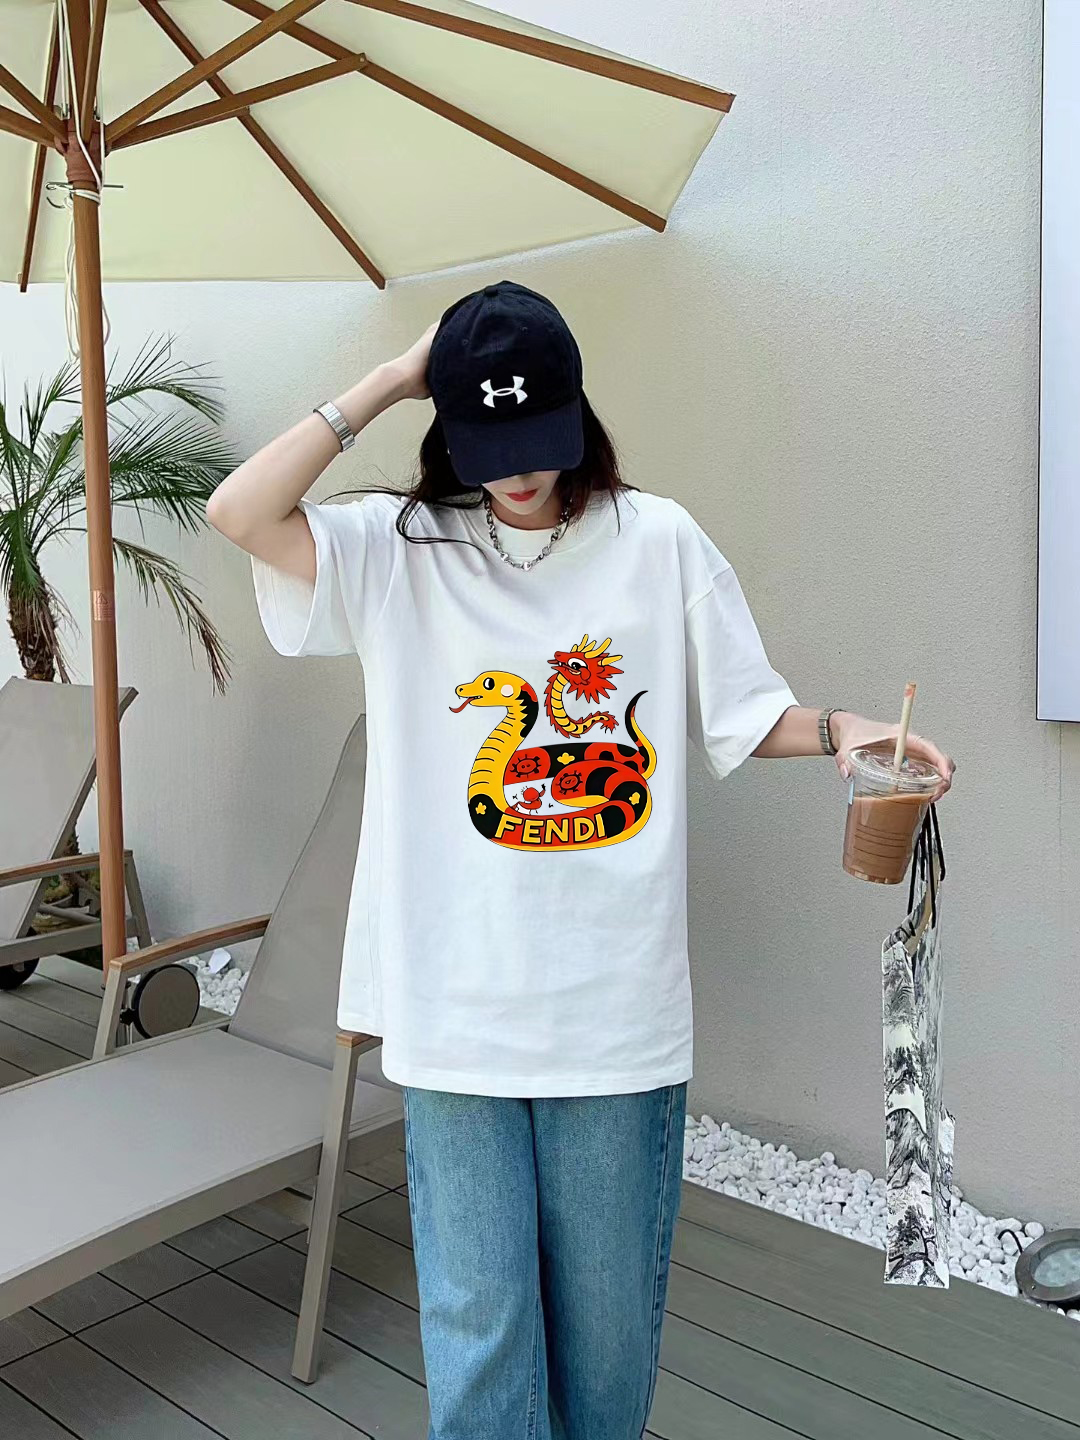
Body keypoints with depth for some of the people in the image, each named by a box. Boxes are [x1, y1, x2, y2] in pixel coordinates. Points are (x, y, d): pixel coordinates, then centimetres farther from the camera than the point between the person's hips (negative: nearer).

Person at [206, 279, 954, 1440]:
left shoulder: (659, 541, 1)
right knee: (477, 1313, 11)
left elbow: (745, 714, 7)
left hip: (619, 1005, 1)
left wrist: (839, 729, -13)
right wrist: (386, 383, -10)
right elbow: (239, 512, -13)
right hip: (457, 1007, 0)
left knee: (611, 1300, 18)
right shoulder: (401, 549, 0)